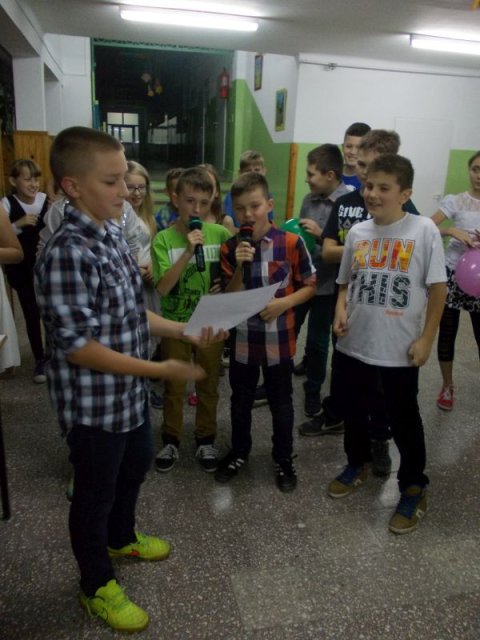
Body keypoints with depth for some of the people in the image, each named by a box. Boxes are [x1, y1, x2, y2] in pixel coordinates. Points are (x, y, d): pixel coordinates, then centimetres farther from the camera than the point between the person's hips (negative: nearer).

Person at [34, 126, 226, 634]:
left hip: (130, 392, 9)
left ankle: (121, 539, 55)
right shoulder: (67, 254, -25)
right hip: (94, 403, -9)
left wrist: (185, 330, -1)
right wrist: (163, 370, -26)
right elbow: (78, 347, -26)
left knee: (136, 466, 28)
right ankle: (97, 586, 39)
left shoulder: (111, 236, 2)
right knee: (95, 492, 13)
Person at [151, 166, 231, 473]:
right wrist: (188, 252, -28)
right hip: (176, 324, -1)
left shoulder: (221, 234, -6)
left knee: (208, 385, 14)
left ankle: (206, 441, 33)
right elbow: (163, 287, -19)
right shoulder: (164, 238, -11)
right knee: (174, 387, 13)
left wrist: (226, 285, -16)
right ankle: (171, 441, 32)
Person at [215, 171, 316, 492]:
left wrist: (283, 303, -19)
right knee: (241, 400, 18)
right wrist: (239, 267, -19)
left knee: (281, 402, 14)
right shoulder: (230, 247, -3)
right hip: (242, 339, 2)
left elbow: (309, 286, -3)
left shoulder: (292, 242, -11)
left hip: (279, 339, -2)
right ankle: (239, 451, 40)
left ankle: (284, 459, 34)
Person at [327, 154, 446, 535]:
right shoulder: (357, 232, 2)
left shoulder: (424, 231, -10)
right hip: (355, 343, 5)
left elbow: (437, 288, -7)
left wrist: (426, 338, -9)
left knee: (403, 419, 10)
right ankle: (358, 464, 45)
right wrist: (341, 310, -5)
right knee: (355, 411, 20)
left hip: (400, 349, -4)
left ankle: (414, 487, 31)